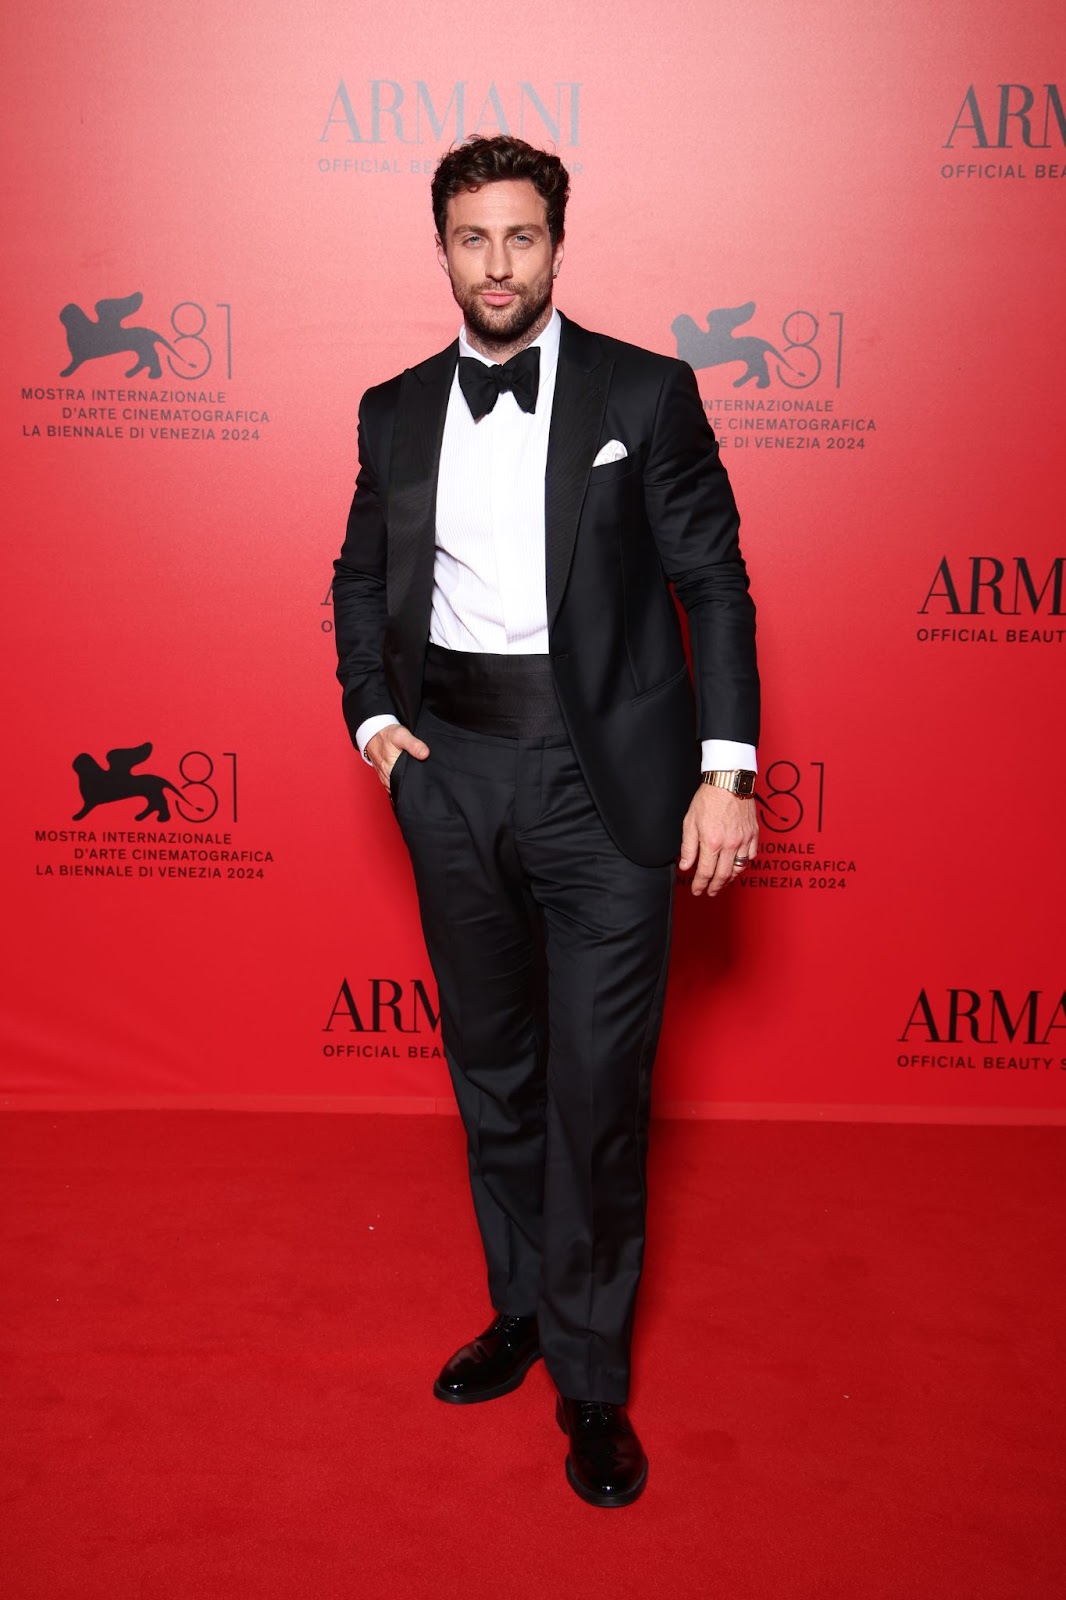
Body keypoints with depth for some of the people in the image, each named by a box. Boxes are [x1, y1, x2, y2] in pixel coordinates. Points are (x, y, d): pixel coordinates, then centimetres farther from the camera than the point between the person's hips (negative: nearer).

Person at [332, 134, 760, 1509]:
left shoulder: (645, 394, -1)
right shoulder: (395, 411, 10)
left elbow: (713, 584, -2)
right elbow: (361, 577, 20)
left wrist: (727, 769, -10)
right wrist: (370, 708, 4)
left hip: (603, 776, -3)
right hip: (450, 775, 4)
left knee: (598, 1089, 0)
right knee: (492, 1073, 15)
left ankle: (591, 1380, 18)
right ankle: (522, 1309, 35)